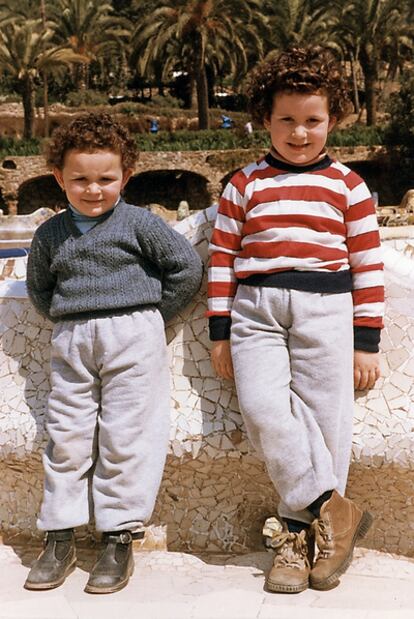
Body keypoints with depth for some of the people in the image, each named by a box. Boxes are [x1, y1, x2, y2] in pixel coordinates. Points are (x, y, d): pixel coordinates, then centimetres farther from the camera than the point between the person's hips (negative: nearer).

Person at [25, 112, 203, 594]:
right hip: (70, 342, 4)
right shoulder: (50, 234, 9)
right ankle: (59, 539, 15)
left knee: (125, 437, -3)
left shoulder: (138, 223, -3)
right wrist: (68, 321, 12)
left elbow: (187, 266, -2)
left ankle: (119, 539, 7)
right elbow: (38, 287, 23)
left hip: (133, 337, -4)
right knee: (66, 437, 4)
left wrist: (155, 313, 0)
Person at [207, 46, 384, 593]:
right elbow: (222, 258, 10)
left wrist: (366, 342, 2)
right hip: (255, 308, 1)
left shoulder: (347, 186, 8)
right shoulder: (244, 185, 11)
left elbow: (368, 265, 6)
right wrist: (220, 333, 6)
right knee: (263, 409, -18)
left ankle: (299, 531, 10)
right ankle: (332, 509, -8)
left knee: (322, 420, -3)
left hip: (325, 308, -1)